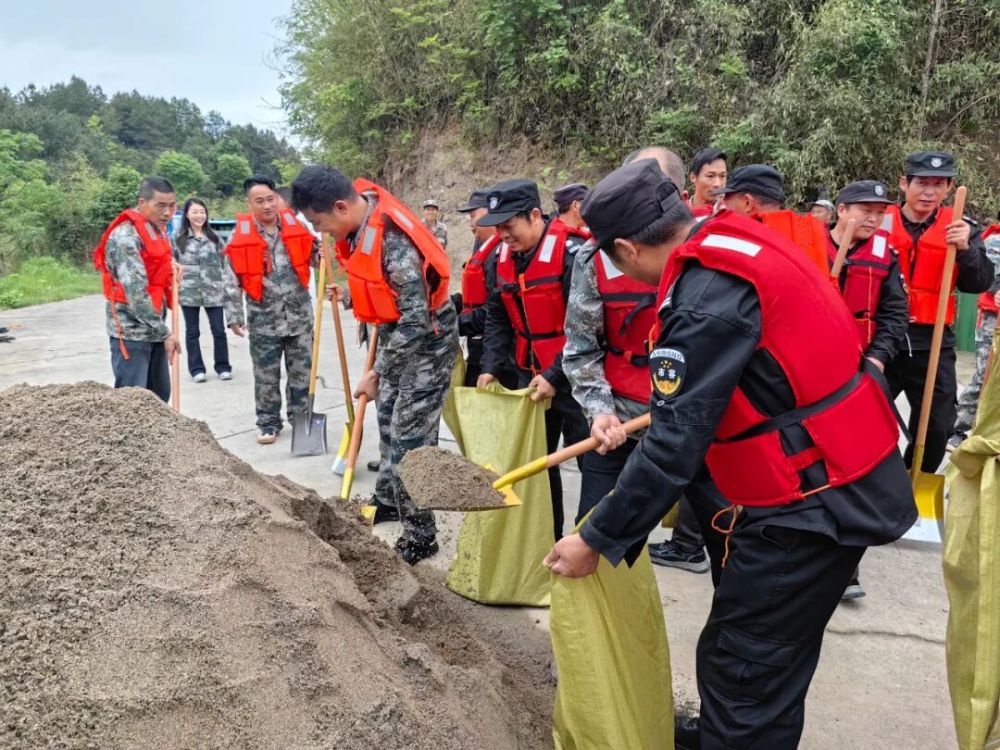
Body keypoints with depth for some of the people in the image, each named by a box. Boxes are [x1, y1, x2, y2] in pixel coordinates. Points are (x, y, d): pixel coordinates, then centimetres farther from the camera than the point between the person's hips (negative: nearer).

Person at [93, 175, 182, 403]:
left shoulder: (157, 229, 10)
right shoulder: (125, 236, -18)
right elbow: (136, 293, -22)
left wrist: (171, 270, 5)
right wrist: (165, 332, -18)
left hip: (154, 329, 9)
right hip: (130, 331, -9)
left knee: (160, 395, 13)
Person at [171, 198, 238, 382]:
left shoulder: (214, 237, 9)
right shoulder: (178, 237, 3)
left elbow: (225, 263, 9)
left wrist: (230, 288, 4)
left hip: (214, 291, 1)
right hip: (189, 292, -1)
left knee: (219, 330, 2)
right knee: (192, 332, 7)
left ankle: (223, 367, 15)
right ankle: (196, 369, 16)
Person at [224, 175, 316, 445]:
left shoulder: (297, 225, 1)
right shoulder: (239, 236, -4)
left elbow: (314, 258, 13)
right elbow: (233, 281, -1)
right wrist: (235, 317, -4)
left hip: (299, 316, 2)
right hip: (263, 320, -2)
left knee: (302, 372, 10)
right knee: (266, 376, 7)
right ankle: (269, 423, 21)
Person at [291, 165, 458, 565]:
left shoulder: (393, 241, -32)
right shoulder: (360, 223, -5)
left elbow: (417, 322, -30)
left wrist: (376, 373, -23)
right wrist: (350, 295, 6)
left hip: (426, 342, -9)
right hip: (396, 336, 9)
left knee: (409, 440, -6)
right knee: (388, 422, 20)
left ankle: (420, 535, 7)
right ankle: (388, 500, 39)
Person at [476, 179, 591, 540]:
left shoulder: (571, 251, -19)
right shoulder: (505, 257, 5)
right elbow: (497, 317, 11)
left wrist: (555, 377, -23)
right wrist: (490, 368, 0)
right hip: (531, 375, 8)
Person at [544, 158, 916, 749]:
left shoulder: (705, 300, -24)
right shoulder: (738, 239, 6)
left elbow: (674, 447, -23)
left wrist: (597, 541, -14)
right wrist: (663, 400, 31)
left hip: (815, 499, -10)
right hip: (845, 472, 10)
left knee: (744, 667, 2)